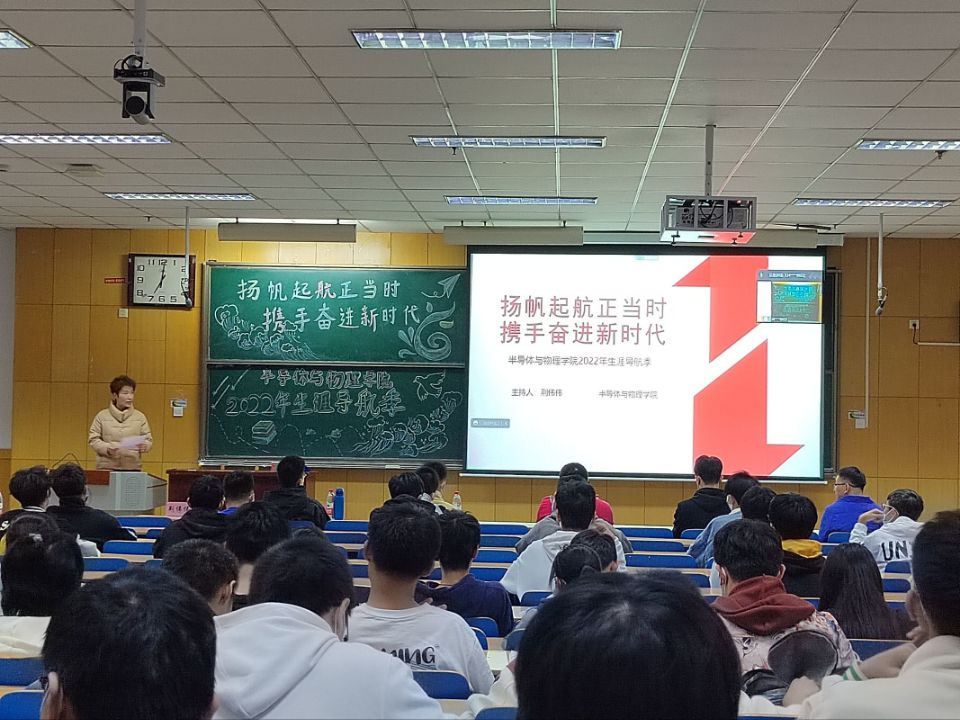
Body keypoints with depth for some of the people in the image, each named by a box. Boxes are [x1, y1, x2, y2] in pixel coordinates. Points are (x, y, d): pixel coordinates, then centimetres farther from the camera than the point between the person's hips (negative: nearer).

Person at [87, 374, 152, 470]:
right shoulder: (102, 416, 6)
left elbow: (148, 440, 9)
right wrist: (107, 449, -14)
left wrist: (144, 446, -14)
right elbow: (93, 439, 4)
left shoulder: (140, 417, 9)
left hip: (133, 467, 1)